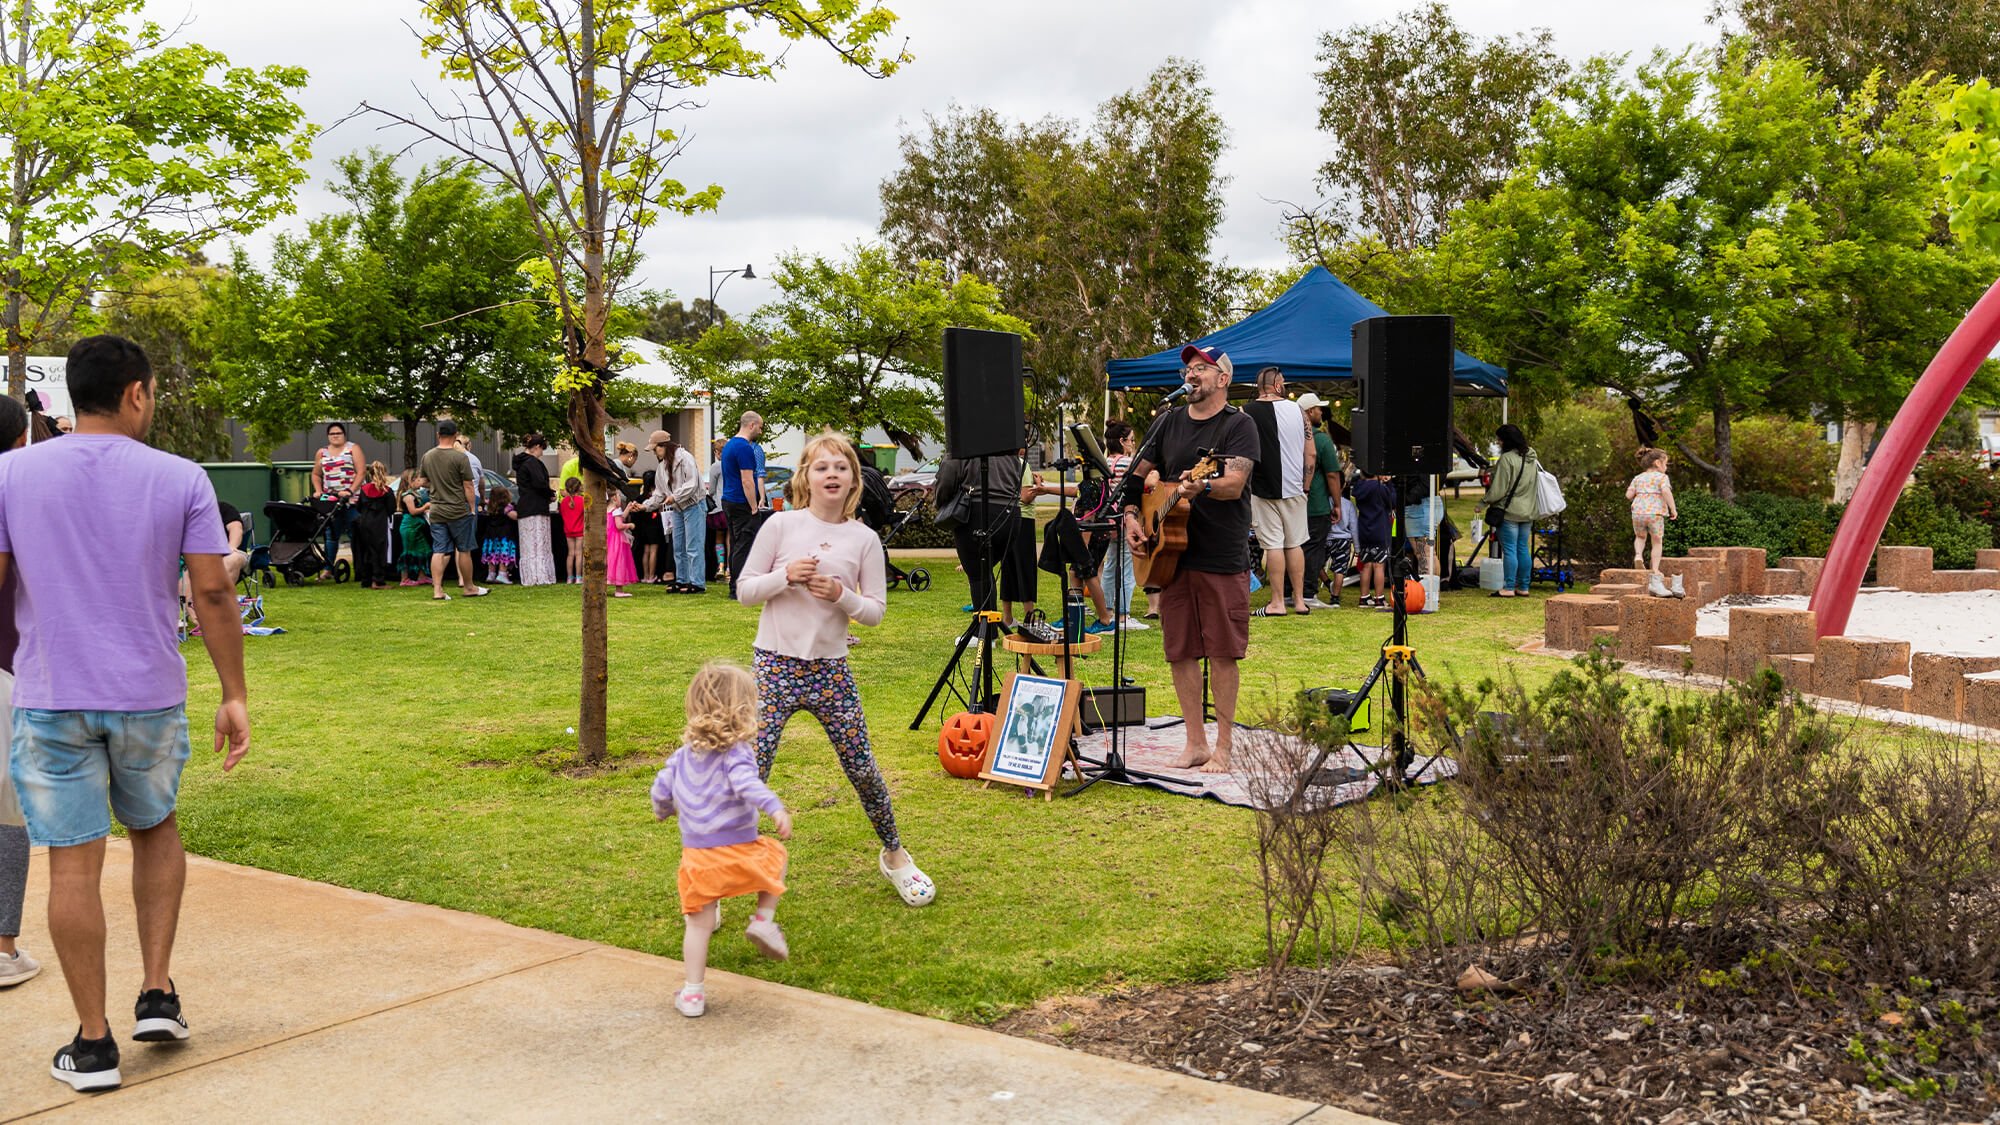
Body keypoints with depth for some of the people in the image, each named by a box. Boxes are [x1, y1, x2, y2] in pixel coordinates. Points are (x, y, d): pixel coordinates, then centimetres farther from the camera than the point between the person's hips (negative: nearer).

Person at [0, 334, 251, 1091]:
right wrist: (235, 696, 1)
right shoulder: (180, 479, -3)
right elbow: (213, 594, -5)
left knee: (74, 864, 4)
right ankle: (158, 993, 16)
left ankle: (93, 1044, 10)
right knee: (156, 831, 23)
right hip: (151, 695, 1)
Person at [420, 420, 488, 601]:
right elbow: (468, 487, -10)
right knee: (464, 550, 7)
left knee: (438, 551, 4)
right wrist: (472, 509, -3)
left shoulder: (427, 457, 6)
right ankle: (468, 587, 17)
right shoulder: (460, 457, -11)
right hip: (458, 511, -5)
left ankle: (437, 590, -2)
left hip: (436, 511, 5)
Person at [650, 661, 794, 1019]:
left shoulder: (684, 754, 9)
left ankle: (693, 994, 12)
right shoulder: (736, 753, -11)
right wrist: (776, 808, -42)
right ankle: (764, 920, 16)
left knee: (698, 924, 11)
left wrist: (663, 810, 39)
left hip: (697, 855, 4)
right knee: (775, 857, 26)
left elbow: (662, 787, 17)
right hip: (738, 851, -4)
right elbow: (747, 784, -30)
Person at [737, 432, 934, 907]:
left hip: (831, 668, 2)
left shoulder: (864, 539, 2)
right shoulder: (781, 525, -3)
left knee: (861, 767, 7)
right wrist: (785, 576, -17)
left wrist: (842, 596, -15)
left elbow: (876, 611, 4)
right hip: (776, 664, -2)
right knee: (749, 773, -7)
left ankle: (894, 855, 30)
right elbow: (744, 591, 0)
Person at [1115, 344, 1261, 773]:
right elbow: (1137, 476, 17)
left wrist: (1203, 486, -38)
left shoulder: (1239, 425, -3)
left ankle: (1223, 746, 9)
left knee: (1222, 653, -1)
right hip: (1172, 554, 5)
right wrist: (1131, 517, 1)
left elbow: (1235, 483, -18)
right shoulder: (1168, 424, 13)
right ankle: (1195, 743, 16)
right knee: (1180, 652, 6)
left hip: (1223, 559, -5)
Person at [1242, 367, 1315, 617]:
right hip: (1294, 489, 3)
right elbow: (1310, 454, 6)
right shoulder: (1298, 410, 4)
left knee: (1273, 545, -1)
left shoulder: (1245, 414, -5)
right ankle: (1299, 601, 14)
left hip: (1263, 490, -3)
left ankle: (1277, 603, 0)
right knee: (1295, 544, 10)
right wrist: (1305, 486, 14)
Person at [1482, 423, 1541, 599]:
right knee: (1524, 548, 11)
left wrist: (1483, 501, -2)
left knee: (1509, 550, -4)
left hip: (1509, 511, -8)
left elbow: (1499, 489, -15)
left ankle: (1508, 588, -3)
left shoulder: (1506, 459, -16)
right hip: (1528, 511, 8)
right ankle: (1523, 587, 14)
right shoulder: (1531, 458, 10)